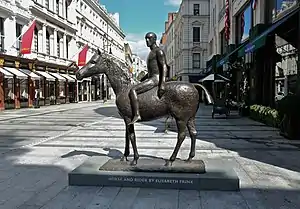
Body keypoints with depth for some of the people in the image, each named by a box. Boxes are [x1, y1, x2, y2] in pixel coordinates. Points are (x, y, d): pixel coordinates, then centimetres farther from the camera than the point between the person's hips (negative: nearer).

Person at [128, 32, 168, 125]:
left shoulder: (159, 51, -9)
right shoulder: (151, 53, 21)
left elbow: (164, 67, -19)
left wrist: (162, 84, -28)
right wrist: (142, 80, 25)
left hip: (156, 79, -11)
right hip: (151, 77, 11)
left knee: (132, 90, -22)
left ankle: (136, 115, -24)